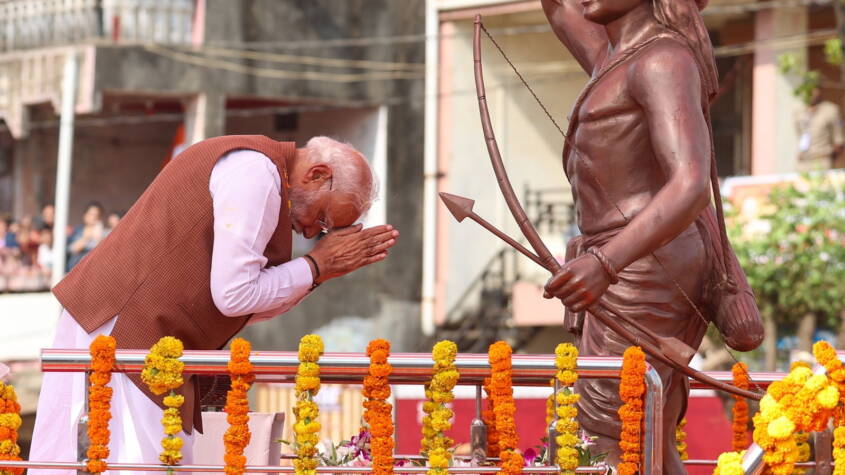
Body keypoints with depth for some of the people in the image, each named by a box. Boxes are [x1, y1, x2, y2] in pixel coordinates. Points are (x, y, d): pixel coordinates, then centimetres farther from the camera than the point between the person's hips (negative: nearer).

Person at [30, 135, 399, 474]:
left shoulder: (251, 169, 16)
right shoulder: (256, 172, -14)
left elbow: (243, 309, 16)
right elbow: (234, 296, -18)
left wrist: (327, 270, 9)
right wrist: (317, 265, -6)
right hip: (122, 331, -10)